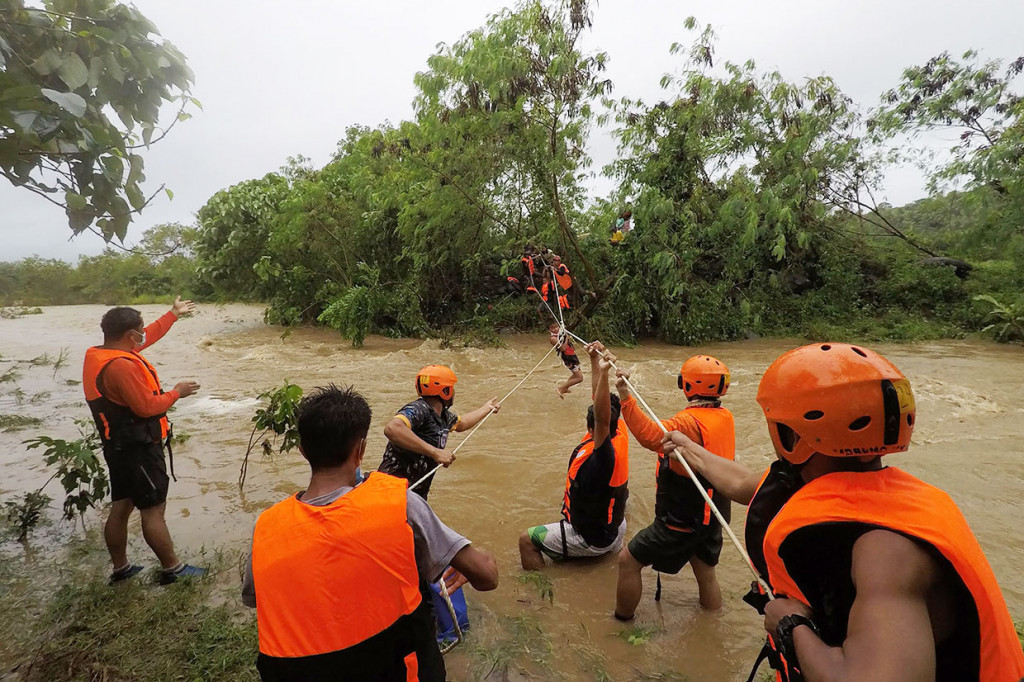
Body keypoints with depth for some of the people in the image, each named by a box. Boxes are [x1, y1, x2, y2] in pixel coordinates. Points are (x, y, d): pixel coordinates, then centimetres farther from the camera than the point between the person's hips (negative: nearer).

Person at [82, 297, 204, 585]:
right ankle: (172, 569, 11)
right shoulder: (121, 366, -25)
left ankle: (120, 568, 31)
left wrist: (173, 313, 25)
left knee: (121, 507, 18)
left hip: (119, 447, 10)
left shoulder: (97, 354, 6)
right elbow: (147, 407, -26)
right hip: (138, 449, -10)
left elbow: (149, 336, 18)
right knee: (153, 510, 0)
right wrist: (176, 392, -10)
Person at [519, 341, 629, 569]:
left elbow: (602, 418, -51)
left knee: (527, 540, -2)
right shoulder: (620, 437, -12)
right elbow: (603, 406, -4)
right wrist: (595, 361, -4)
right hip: (616, 530, 8)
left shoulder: (605, 454, -33)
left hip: (592, 539, -8)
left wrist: (603, 373, -62)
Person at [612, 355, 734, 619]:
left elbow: (652, 437, -44)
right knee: (706, 574, 25)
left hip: (682, 520, -8)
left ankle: (622, 622, 19)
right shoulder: (726, 417, 1)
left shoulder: (691, 421, -25)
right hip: (711, 517, 9)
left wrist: (626, 397, -50)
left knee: (629, 560, 5)